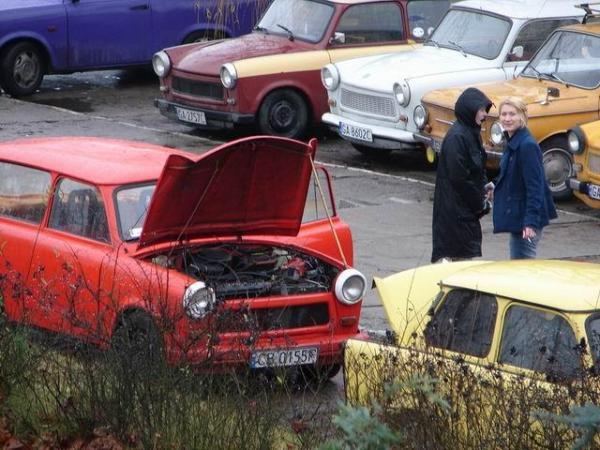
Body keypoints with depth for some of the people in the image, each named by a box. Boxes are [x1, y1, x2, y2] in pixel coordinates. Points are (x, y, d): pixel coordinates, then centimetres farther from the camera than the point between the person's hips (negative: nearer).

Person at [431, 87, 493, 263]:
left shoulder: (472, 133, 10)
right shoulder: (457, 137, -20)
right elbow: (458, 177, -21)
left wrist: (484, 186, 1)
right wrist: (479, 204, -13)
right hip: (455, 207, -10)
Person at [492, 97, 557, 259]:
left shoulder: (527, 145, -19)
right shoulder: (512, 142, 10)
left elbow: (535, 186, -22)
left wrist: (531, 221, -25)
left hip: (526, 217, -10)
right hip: (516, 215, 10)